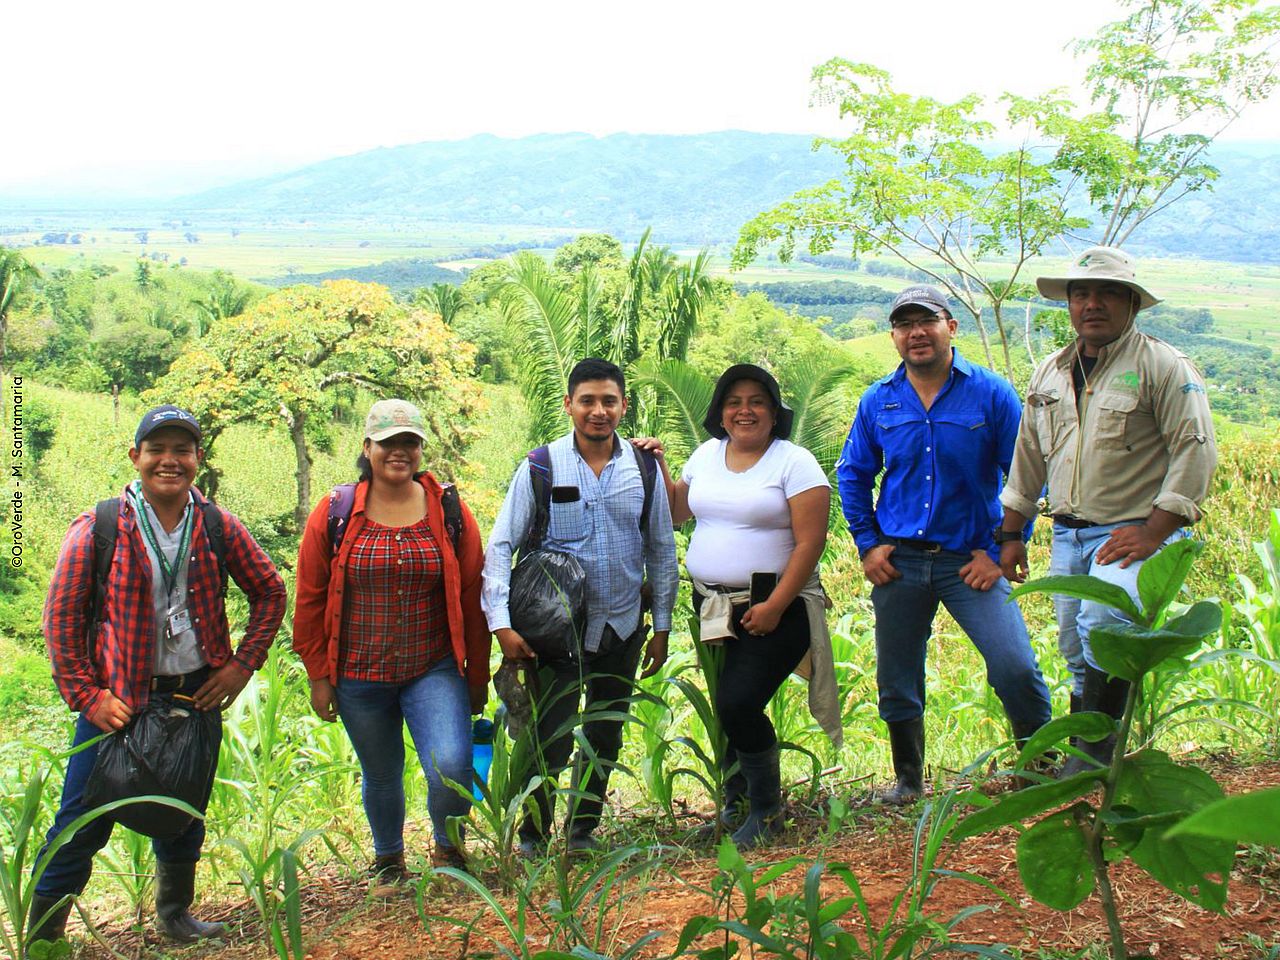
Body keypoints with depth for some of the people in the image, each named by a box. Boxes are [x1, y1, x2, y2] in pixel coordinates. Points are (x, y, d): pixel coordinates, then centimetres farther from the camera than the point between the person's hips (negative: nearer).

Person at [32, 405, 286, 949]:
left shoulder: (216, 527, 0)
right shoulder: (98, 528, -7)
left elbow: (270, 592, 9)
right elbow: (61, 617, -6)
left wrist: (243, 665, 0)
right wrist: (86, 695, -11)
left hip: (198, 697, 3)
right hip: (117, 701, -3)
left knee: (184, 816, 17)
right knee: (83, 822, 1)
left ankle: (175, 913, 38)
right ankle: (41, 937, 17)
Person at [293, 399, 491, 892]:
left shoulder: (449, 511, 0)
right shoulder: (335, 514, -1)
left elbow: (471, 598, 3)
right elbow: (311, 601, 4)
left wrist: (477, 676, 5)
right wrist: (319, 675, 2)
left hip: (434, 671, -1)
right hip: (359, 677, 1)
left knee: (452, 767, -17)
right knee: (381, 776, 15)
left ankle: (447, 847, 15)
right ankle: (388, 858, 43)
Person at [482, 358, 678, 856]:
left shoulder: (643, 468, 0)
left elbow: (662, 550, 7)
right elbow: (500, 546, -7)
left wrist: (661, 628, 7)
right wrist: (501, 623, -15)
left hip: (623, 627, 3)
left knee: (605, 739, 15)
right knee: (550, 740, -4)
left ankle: (582, 832, 33)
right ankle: (532, 840, 18)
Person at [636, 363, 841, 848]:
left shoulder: (794, 462, -7)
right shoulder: (707, 454, 12)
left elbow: (810, 541, -12)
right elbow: (677, 512, 22)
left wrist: (774, 606, -17)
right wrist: (658, 466, 8)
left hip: (773, 609, -6)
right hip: (712, 606, 6)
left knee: (738, 704, -16)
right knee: (727, 709, 9)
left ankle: (767, 812, 4)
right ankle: (734, 807, 26)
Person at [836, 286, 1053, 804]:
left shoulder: (991, 394, -4)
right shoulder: (878, 402, 5)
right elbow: (852, 475, 15)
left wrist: (1002, 551, -6)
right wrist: (868, 543, 6)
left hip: (971, 561, -3)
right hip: (898, 562, 3)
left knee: (1016, 669, -14)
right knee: (896, 683, 9)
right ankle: (908, 781, 28)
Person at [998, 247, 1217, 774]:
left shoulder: (1164, 366, -5)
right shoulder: (1050, 373, 14)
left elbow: (1196, 452, -12)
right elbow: (1027, 458, 20)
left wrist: (1153, 534, -17)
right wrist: (1011, 534, 17)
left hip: (1133, 532, -6)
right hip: (1068, 534, 6)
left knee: (1102, 624, -28)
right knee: (1077, 653, 9)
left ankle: (1095, 751, -17)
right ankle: (1080, 765, 20)